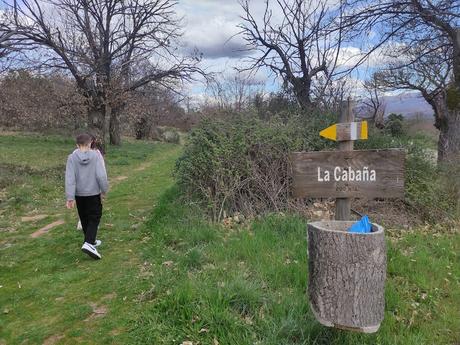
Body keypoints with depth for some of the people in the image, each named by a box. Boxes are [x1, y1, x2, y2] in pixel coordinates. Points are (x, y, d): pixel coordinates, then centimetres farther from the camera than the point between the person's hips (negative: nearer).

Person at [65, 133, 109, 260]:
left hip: (79, 195, 2)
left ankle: (91, 241, 32)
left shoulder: (72, 157, -7)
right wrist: (104, 190, 0)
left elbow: (70, 178, -11)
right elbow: (101, 175, -13)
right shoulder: (96, 155, -10)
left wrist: (70, 197, -10)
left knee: (85, 220, 18)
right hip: (94, 193, -2)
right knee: (94, 219, 4)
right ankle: (88, 243, -13)